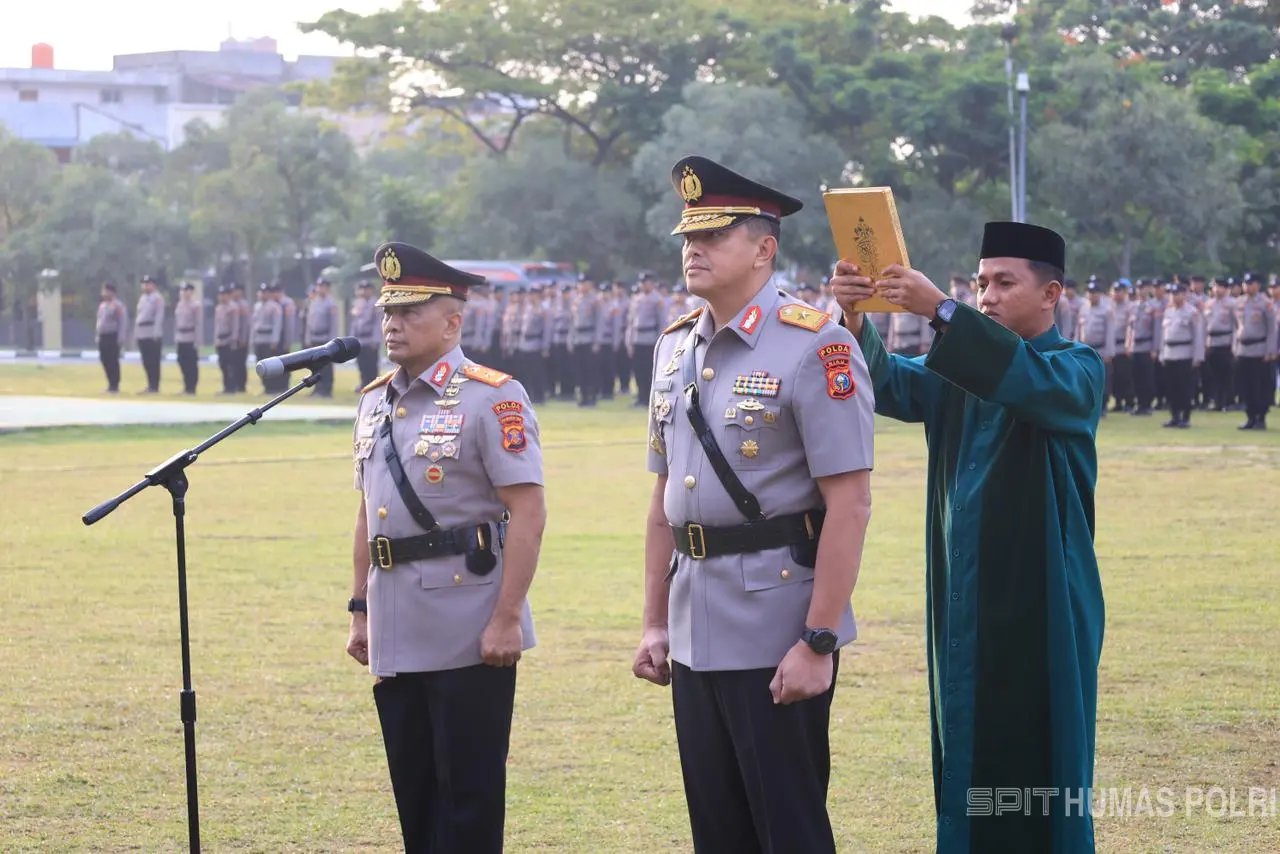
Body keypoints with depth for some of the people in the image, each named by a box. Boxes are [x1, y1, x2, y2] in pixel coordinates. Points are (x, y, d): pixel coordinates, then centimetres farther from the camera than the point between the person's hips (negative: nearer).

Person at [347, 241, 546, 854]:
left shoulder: (492, 399, -9)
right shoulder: (375, 403, 13)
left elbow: (528, 514, -14)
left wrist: (507, 618, -18)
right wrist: (360, 610, 16)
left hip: (469, 636, -7)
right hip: (396, 637, 7)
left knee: (469, 795, 0)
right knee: (414, 793, 12)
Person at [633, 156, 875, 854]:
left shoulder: (814, 347, -12)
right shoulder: (676, 347, 11)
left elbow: (849, 505, -16)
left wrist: (818, 644, -20)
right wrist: (655, 624, 14)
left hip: (776, 637, -7)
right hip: (696, 638, 7)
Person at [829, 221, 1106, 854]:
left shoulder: (1077, 370, -2)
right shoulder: (960, 368, 14)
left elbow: (1029, 381, -25)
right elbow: (887, 385, -3)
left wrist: (940, 311, -35)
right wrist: (854, 320, -24)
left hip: (1039, 606, -5)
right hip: (963, 604, 5)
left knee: (1038, 758, -4)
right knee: (968, 756, 6)